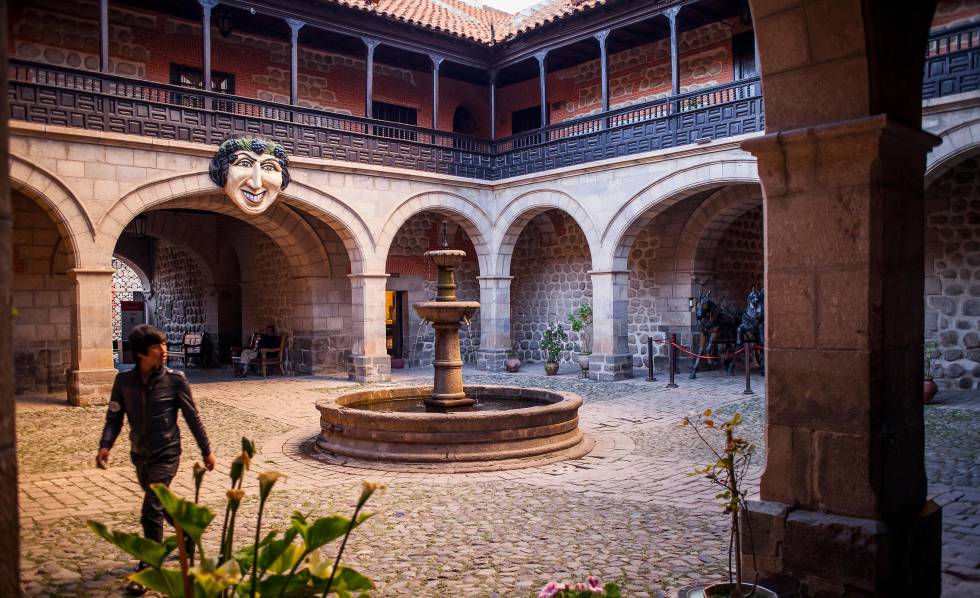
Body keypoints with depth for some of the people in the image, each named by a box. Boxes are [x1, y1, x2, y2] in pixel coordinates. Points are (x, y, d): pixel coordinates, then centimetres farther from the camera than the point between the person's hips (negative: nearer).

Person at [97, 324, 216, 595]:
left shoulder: (175, 379, -13)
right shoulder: (124, 380, -4)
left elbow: (192, 417, -5)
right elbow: (114, 417, 1)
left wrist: (206, 450, -1)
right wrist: (105, 446, -17)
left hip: (165, 455, -5)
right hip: (139, 456, 5)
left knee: (151, 513, -10)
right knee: (162, 504, 22)